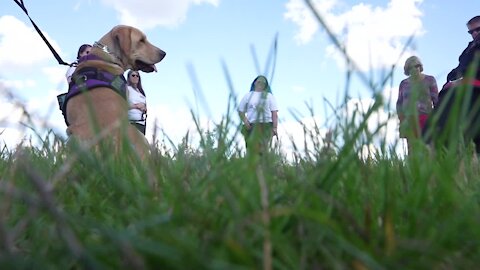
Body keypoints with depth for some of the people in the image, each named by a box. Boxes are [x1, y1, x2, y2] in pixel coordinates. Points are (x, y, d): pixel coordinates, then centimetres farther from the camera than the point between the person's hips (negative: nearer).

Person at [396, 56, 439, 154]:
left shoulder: (429, 80, 10)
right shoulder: (404, 83, 16)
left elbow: (436, 100, 6)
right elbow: (399, 103, 17)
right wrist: (401, 119, 5)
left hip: (426, 119, -2)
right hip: (409, 119, 2)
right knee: (411, 149, -8)